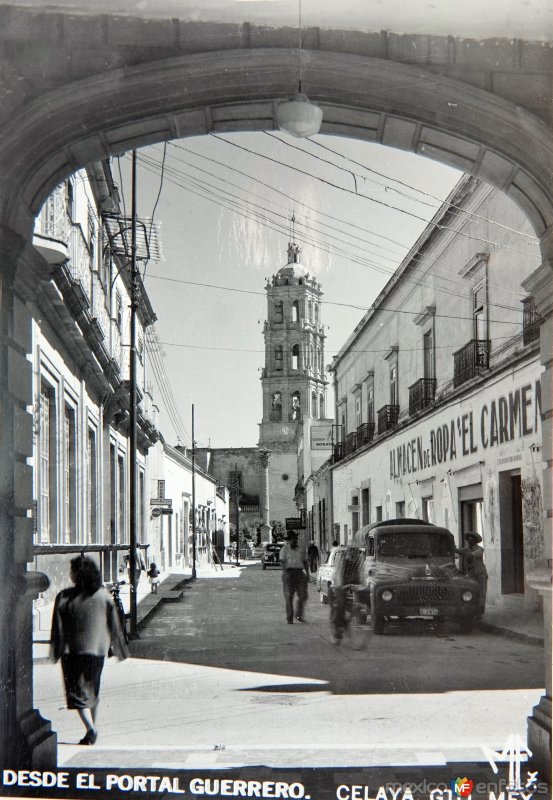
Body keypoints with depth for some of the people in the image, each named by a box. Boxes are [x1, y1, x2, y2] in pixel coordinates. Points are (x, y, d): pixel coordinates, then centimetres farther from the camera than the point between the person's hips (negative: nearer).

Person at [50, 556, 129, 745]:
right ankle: (92, 729, 23)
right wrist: (118, 649, 11)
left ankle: (90, 728, -17)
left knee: (77, 689, 0)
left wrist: (56, 652, 1)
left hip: (72, 651, -3)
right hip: (97, 649, 3)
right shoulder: (103, 595, -2)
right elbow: (114, 626, 2)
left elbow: (58, 630, -8)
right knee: (93, 688, 17)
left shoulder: (64, 597, -10)